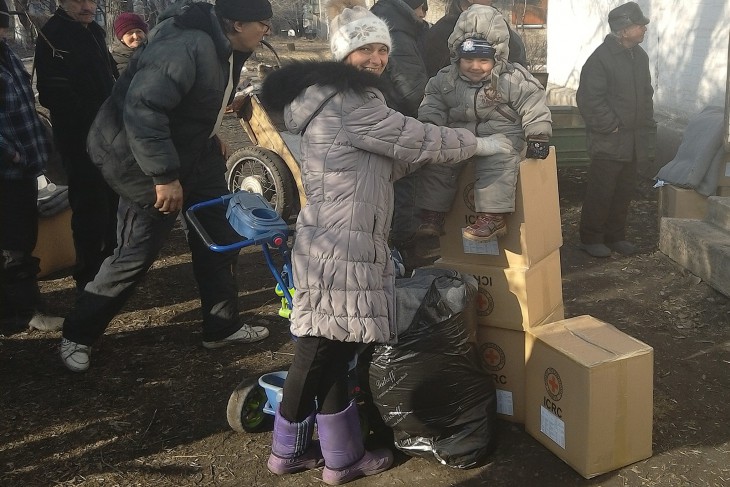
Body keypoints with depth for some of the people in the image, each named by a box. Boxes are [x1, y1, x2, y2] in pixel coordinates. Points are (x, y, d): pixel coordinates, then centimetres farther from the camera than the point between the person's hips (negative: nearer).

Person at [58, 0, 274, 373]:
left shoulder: (226, 46, 2)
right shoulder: (187, 46, -29)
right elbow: (142, 109, -34)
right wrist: (164, 175, -33)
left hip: (190, 150, 10)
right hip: (141, 159, -9)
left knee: (220, 237, 9)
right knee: (137, 252, -3)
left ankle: (222, 326, 23)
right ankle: (77, 335, 16)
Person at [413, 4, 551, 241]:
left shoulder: (513, 79, -7)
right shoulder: (445, 80, 1)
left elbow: (533, 106, -5)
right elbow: (432, 105, 8)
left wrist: (537, 137, -10)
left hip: (502, 133, -3)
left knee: (498, 160, -34)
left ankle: (494, 215, -35)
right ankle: (432, 214, -9)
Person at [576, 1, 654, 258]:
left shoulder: (640, 56, 10)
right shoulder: (601, 58, -14)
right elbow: (589, 99, -18)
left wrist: (646, 123, 11)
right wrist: (611, 126, -16)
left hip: (634, 140, 8)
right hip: (608, 140, -7)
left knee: (625, 190, 13)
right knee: (601, 191, -1)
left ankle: (615, 236, 25)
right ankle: (590, 238, 11)